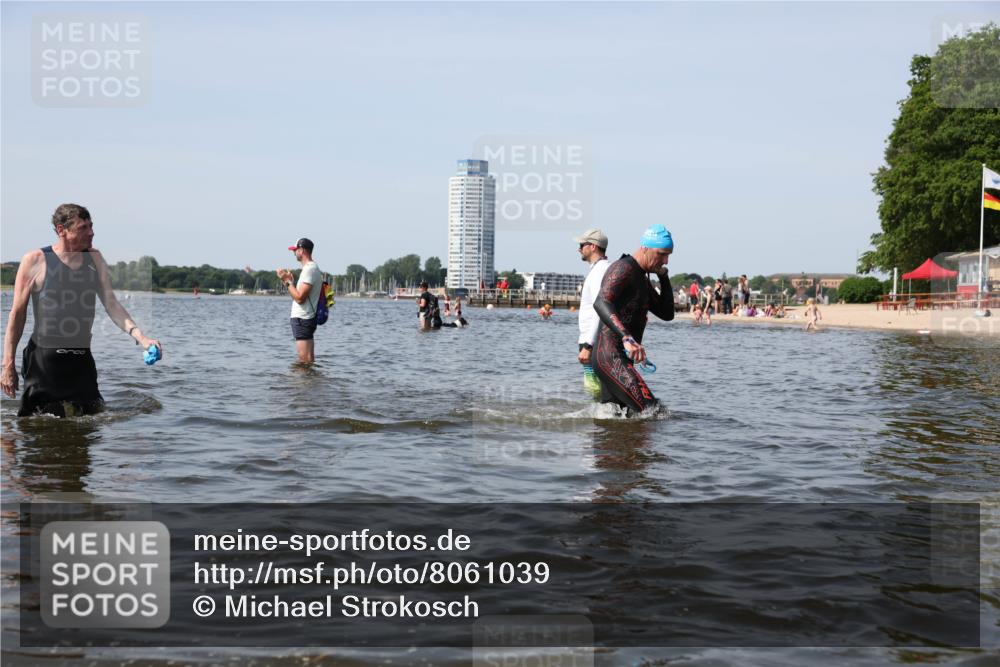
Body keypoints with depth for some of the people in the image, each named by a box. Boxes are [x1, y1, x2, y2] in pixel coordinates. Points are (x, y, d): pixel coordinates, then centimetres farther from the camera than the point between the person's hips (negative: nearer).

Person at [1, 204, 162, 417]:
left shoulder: (94, 258, 8)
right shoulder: (35, 261, -6)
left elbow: (111, 304, 4)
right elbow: (17, 314, -2)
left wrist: (140, 336, -12)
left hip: (82, 361, 4)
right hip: (43, 359, -4)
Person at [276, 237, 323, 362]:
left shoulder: (309, 269, -16)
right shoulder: (312, 268, 17)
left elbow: (299, 298, -21)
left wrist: (287, 281, -13)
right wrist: (290, 281, 13)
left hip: (302, 319, -11)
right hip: (305, 318, 11)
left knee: (305, 360, -10)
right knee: (308, 360, 12)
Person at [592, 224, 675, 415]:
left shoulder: (642, 278, 21)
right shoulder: (623, 269, -12)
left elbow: (667, 314, 22)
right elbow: (601, 303, -30)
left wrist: (664, 277, 11)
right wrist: (627, 338, -42)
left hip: (621, 357, 10)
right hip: (611, 356, -10)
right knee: (650, 410, -19)